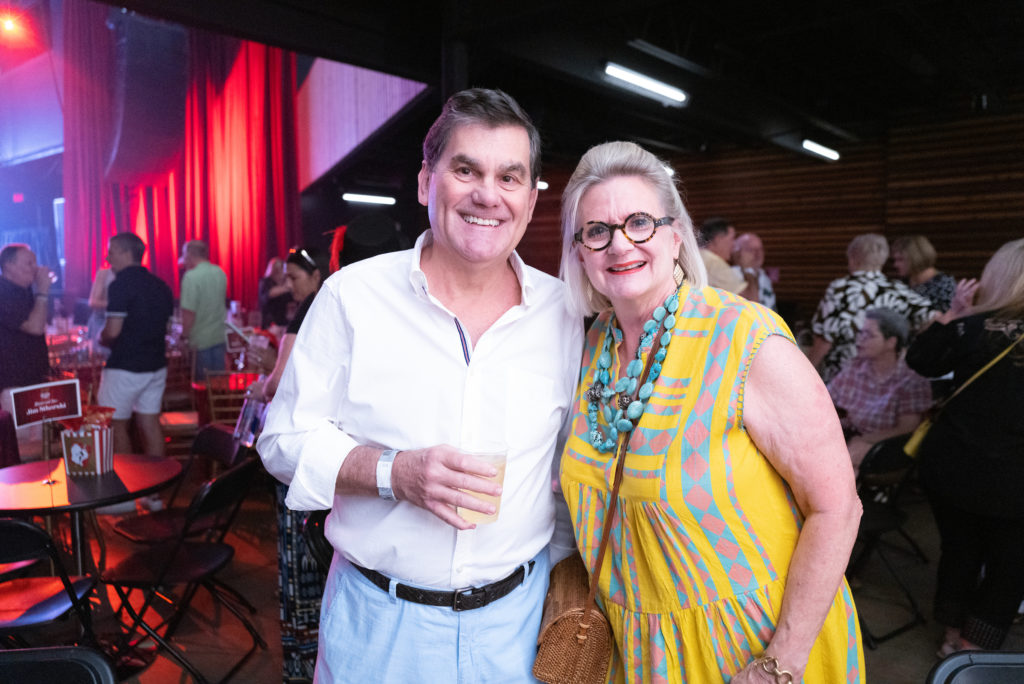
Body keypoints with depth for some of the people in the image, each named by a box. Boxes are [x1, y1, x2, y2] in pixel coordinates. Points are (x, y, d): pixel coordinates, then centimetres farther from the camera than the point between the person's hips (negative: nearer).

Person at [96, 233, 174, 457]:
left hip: (125, 367, -7)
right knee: (150, 422, 11)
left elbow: (113, 331, -19)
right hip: (156, 365, 7)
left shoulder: (121, 284, -14)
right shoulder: (161, 285, 10)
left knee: (116, 426, 5)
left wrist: (101, 340, 1)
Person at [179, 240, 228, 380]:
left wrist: (184, 336, -9)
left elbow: (189, 312, -18)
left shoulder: (191, 276, -17)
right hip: (220, 337, 6)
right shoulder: (221, 273, 4)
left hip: (200, 339, -6)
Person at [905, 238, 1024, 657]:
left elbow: (919, 360, 4)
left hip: (950, 466, 2)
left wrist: (953, 313, 4)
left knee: (958, 550, 20)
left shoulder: (972, 328, -10)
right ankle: (972, 649, 27)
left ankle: (953, 636, 35)